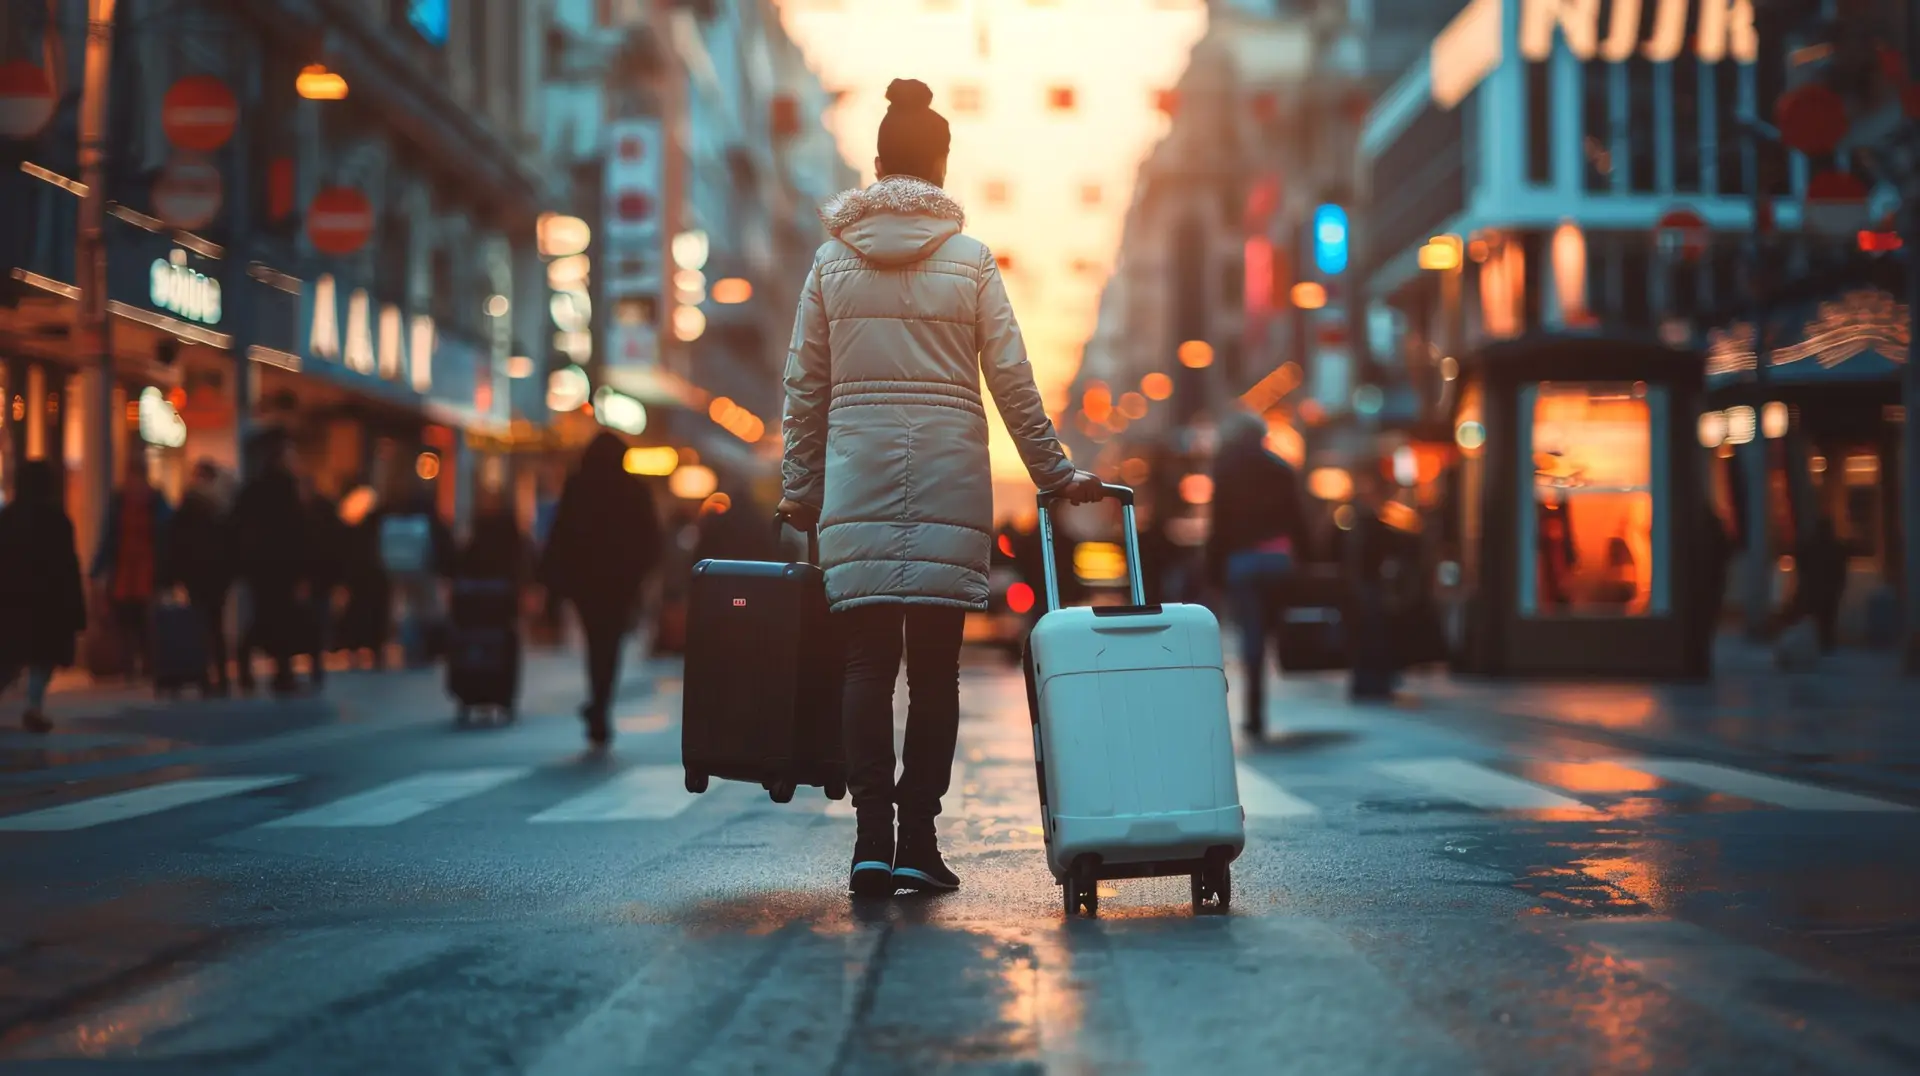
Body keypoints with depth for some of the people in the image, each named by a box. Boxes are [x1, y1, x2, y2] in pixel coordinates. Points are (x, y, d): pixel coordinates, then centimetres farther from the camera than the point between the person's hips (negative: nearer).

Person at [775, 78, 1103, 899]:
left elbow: (804, 385, 8)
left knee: (867, 660, 1)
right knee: (935, 662, 4)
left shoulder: (833, 259, 7)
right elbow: (1012, 380, 2)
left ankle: (873, 836, -9)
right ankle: (918, 839, 3)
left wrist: (797, 490, 15)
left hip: (856, 480, 1)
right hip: (949, 482, -1)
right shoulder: (970, 259, 3)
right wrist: (1056, 475, 10)